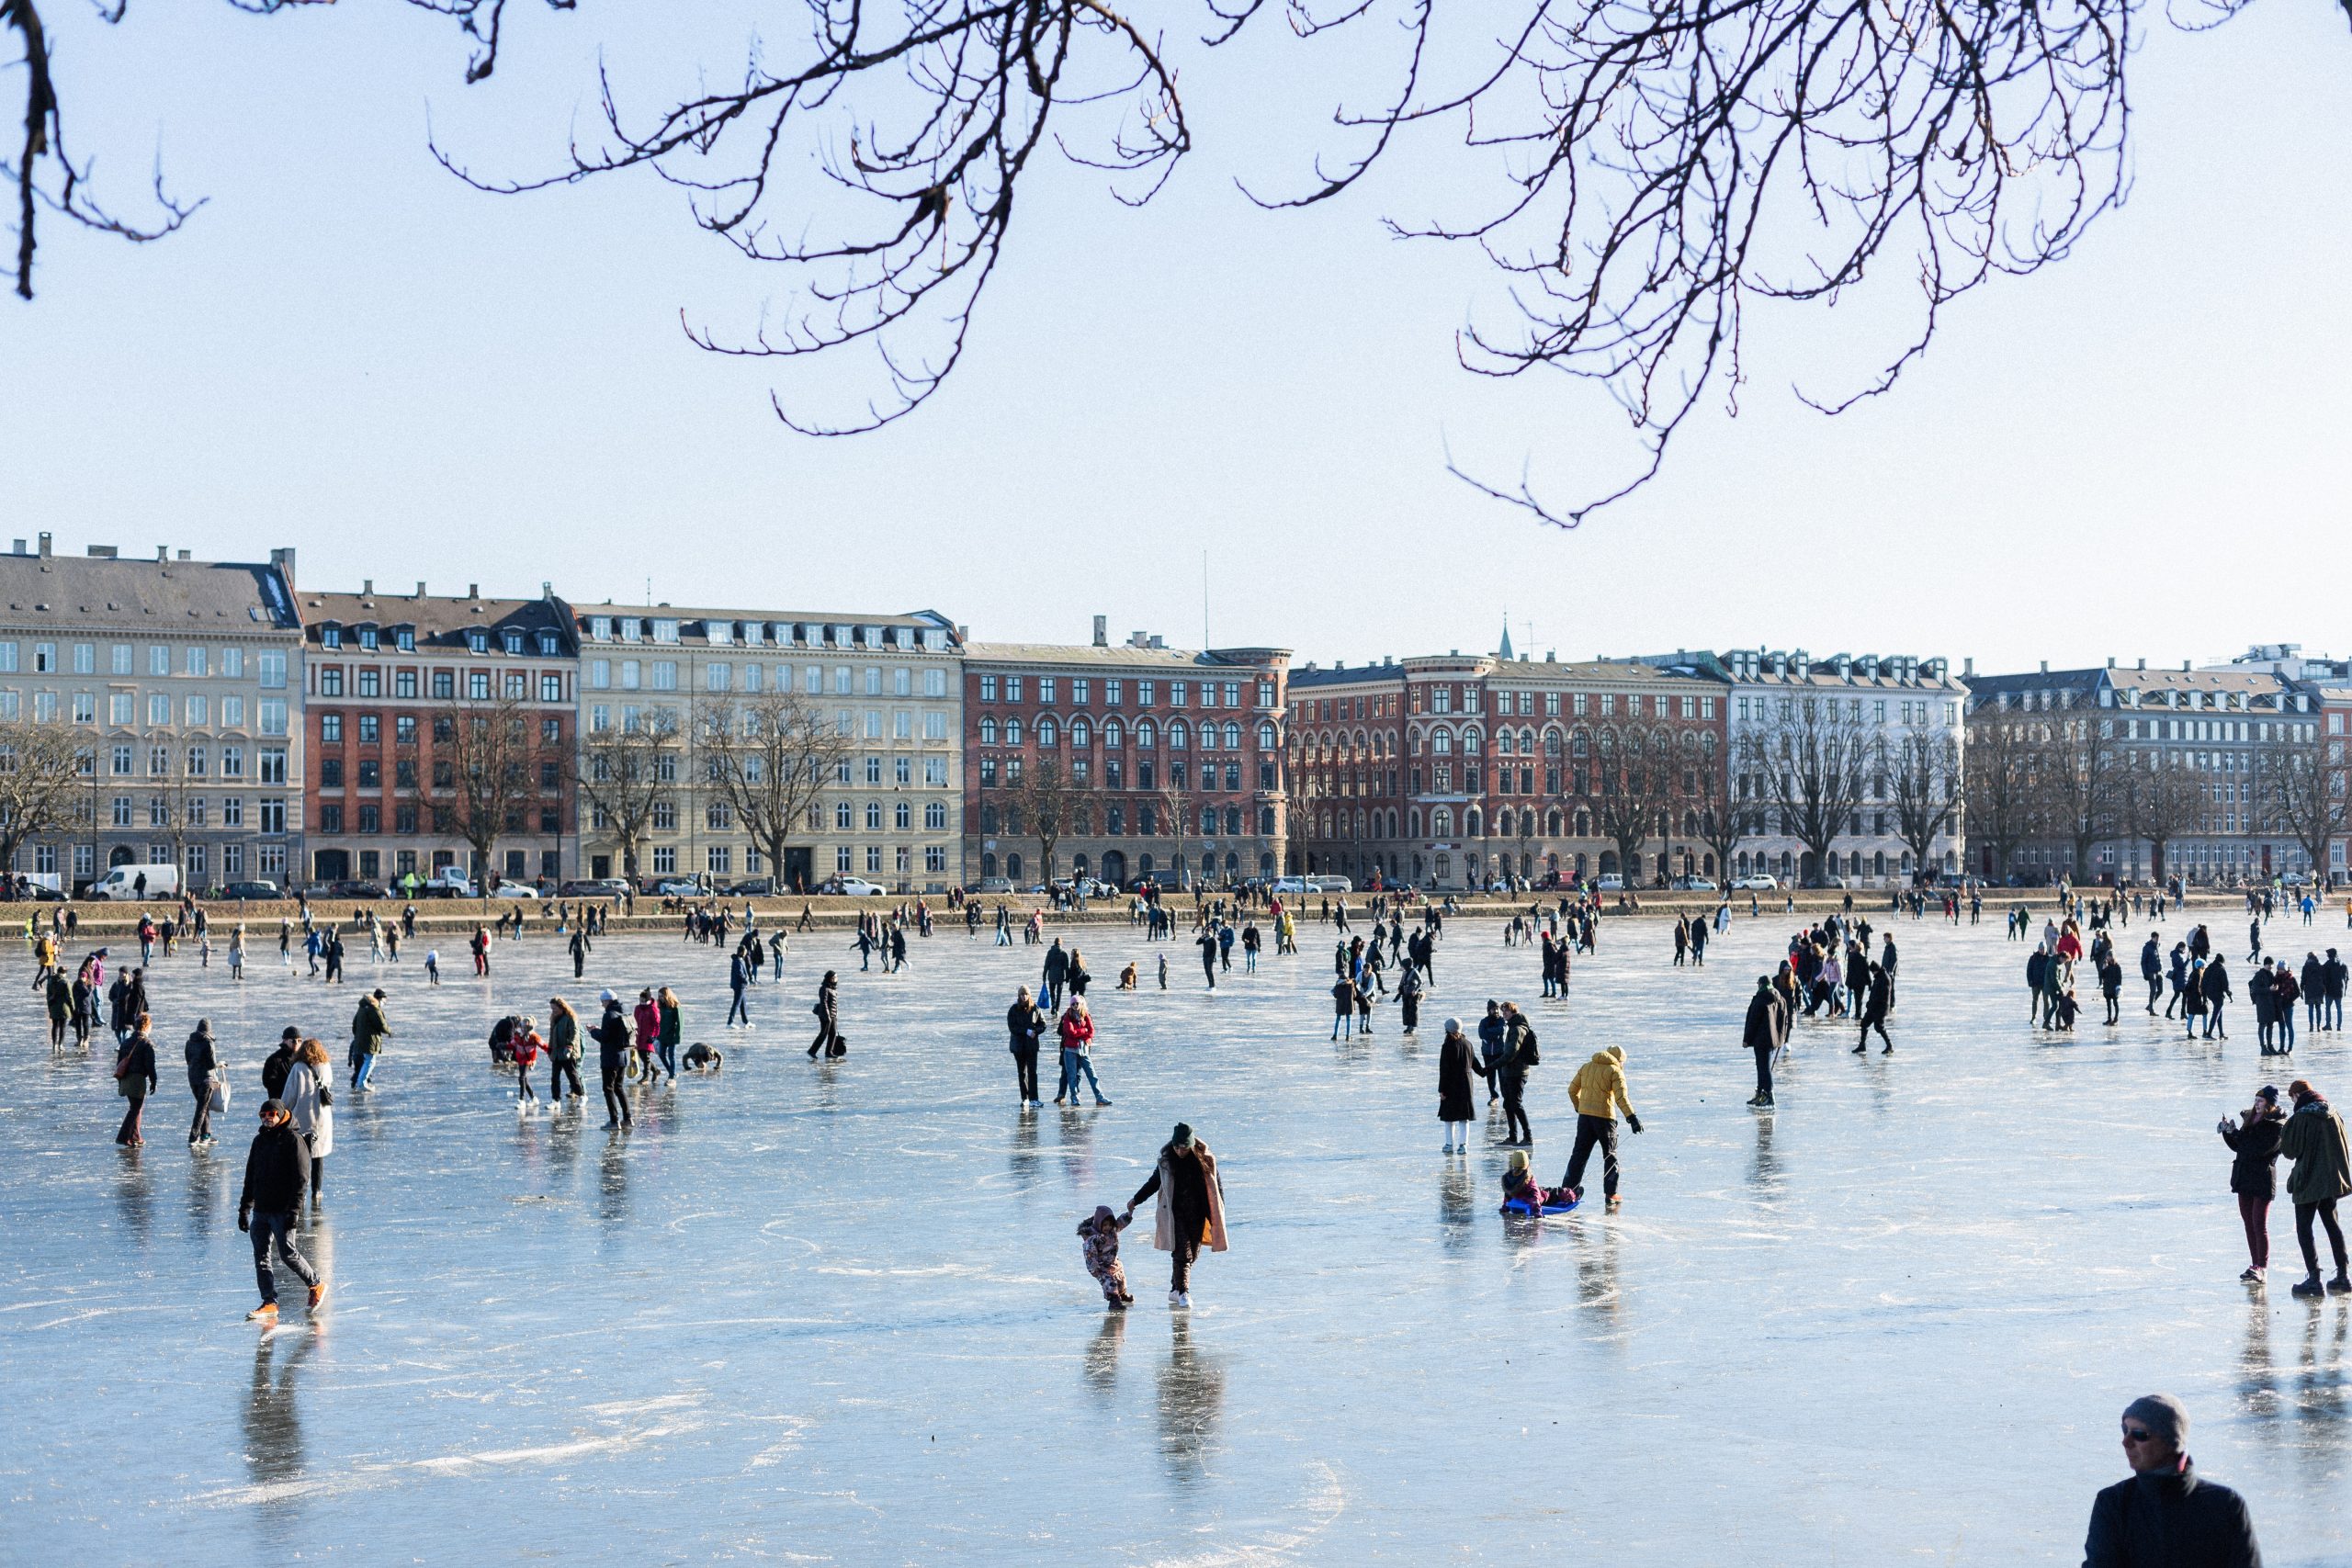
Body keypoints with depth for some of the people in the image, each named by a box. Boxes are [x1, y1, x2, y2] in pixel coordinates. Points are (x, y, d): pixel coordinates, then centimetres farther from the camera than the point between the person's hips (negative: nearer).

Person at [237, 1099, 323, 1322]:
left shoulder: (293, 1139, -7)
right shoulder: (260, 1140, 15)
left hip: (282, 1211, -7)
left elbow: (301, 1178, -12)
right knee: (261, 1256, 2)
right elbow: (250, 1177, 21)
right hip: (260, 1210, 7)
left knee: (288, 1253, -6)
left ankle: (317, 1285, 15)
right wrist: (244, 1209, 17)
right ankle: (269, 1303, 5)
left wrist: (294, 1210, -18)